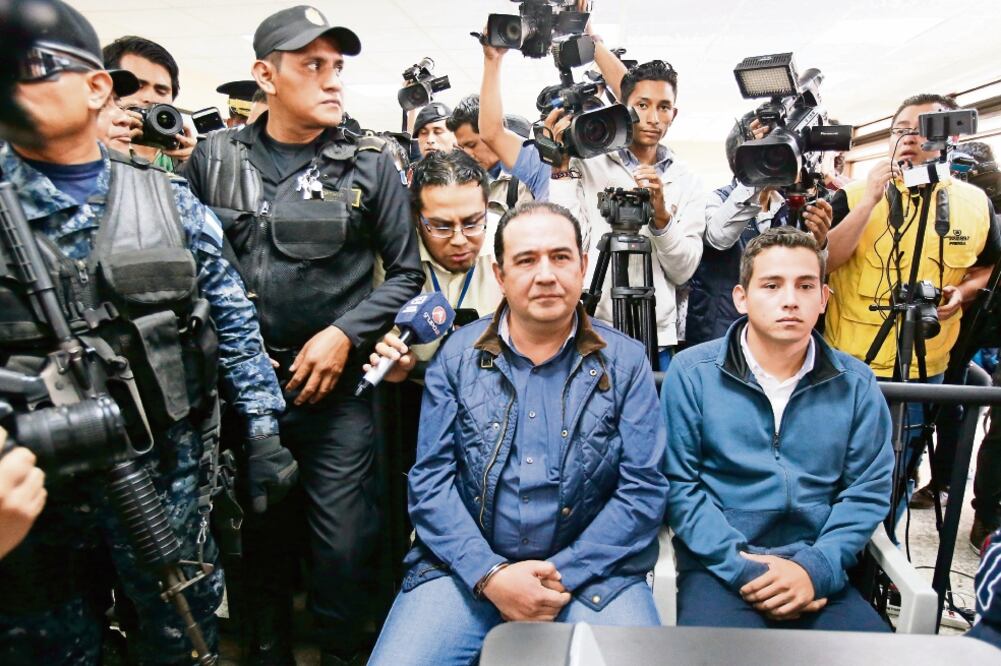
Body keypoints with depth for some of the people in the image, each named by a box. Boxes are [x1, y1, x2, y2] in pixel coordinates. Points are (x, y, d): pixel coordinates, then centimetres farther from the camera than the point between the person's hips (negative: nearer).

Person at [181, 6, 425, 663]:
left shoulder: (369, 164, -1)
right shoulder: (214, 157, 4)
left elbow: (407, 274, 0)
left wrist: (344, 335, -10)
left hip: (335, 387, -2)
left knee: (345, 549, 1)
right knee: (259, 538, 17)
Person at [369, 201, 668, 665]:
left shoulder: (626, 362, 0)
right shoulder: (456, 356, 1)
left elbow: (643, 490, -4)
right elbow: (430, 480, -3)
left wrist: (563, 575, -13)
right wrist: (489, 575, -14)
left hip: (591, 568, 0)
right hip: (466, 566, 1)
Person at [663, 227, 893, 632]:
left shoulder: (856, 384, 7)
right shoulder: (692, 373, -2)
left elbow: (868, 489, 4)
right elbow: (678, 484, -5)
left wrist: (817, 567, -10)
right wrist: (742, 565, -14)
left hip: (818, 571, 3)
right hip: (718, 565, -2)